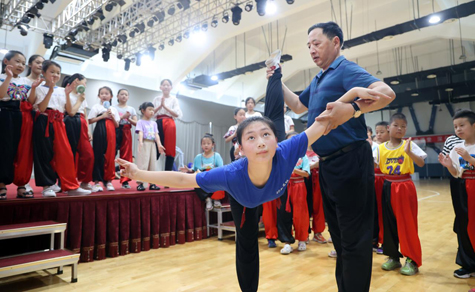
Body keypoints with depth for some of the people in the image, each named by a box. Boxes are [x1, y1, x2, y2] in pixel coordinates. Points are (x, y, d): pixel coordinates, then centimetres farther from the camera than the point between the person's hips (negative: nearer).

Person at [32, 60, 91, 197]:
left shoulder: (61, 90, 17)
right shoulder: (40, 89, 3)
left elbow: (69, 110, 9)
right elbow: (41, 108, -12)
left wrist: (67, 94, -1)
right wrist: (51, 90, -14)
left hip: (59, 123, 4)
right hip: (44, 123, -4)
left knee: (66, 154, -2)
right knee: (45, 154, -2)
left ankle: (71, 186, 1)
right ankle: (47, 185, 7)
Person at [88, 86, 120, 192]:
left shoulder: (113, 109, 17)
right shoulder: (96, 107, 8)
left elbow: (117, 125, 13)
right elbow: (90, 121, -1)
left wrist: (112, 117, -3)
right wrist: (102, 116, -8)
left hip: (111, 133, 3)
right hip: (99, 132, -3)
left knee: (110, 156, 0)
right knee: (98, 155, -6)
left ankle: (108, 180, 8)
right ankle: (97, 181, -2)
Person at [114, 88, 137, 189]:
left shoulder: (131, 109, 14)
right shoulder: (114, 108, 7)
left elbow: (136, 123, 6)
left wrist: (128, 118, -11)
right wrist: (123, 117, -15)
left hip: (126, 133, 2)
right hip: (116, 131, -2)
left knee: (126, 156, 1)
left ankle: (125, 181, 6)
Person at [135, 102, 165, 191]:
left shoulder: (154, 123, 16)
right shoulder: (141, 122, 0)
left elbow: (156, 134, 10)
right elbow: (140, 133, -13)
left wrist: (159, 145, -2)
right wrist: (140, 142, -29)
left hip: (152, 144, 6)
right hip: (144, 144, -6)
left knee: (152, 164, 6)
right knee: (143, 163, -9)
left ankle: (152, 183, 10)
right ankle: (140, 183, -6)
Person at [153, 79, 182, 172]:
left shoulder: (174, 99, 8)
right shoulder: (157, 99, 15)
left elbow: (177, 114, -3)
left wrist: (165, 106, -7)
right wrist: (160, 106, -7)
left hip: (169, 124, -1)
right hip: (159, 123, 2)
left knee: (170, 148, -6)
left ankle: (168, 171, -3)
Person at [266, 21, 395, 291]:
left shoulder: (346, 70, -10)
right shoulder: (318, 80, 17)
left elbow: (386, 93, -27)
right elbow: (298, 106, 31)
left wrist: (352, 109, -45)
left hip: (350, 161, -9)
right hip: (328, 164, 10)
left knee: (354, 238, -1)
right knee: (339, 234, 19)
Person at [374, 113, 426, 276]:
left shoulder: (409, 145, -4)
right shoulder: (381, 148, 3)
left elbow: (421, 163, -14)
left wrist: (409, 152, -31)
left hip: (405, 187, -3)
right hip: (388, 187, 3)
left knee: (407, 224, 0)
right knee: (389, 223, 9)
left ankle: (412, 261, 13)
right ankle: (393, 257, 23)